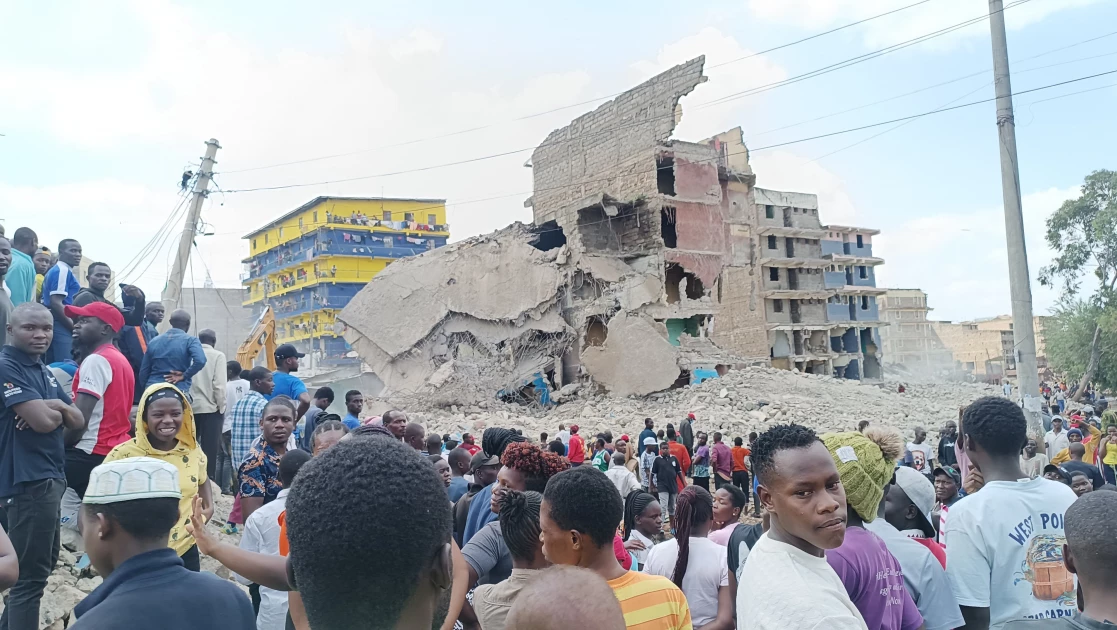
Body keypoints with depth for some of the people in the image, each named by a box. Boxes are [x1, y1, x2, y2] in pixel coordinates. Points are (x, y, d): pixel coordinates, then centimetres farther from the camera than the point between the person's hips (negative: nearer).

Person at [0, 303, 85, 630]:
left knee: (44, 564, 20)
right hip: (27, 481, -9)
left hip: (52, 477, 10)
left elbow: (78, 421, 11)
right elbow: (44, 421, -23)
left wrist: (58, 406, -9)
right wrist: (58, 411, -1)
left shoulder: (45, 371, 14)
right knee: (31, 574, -3)